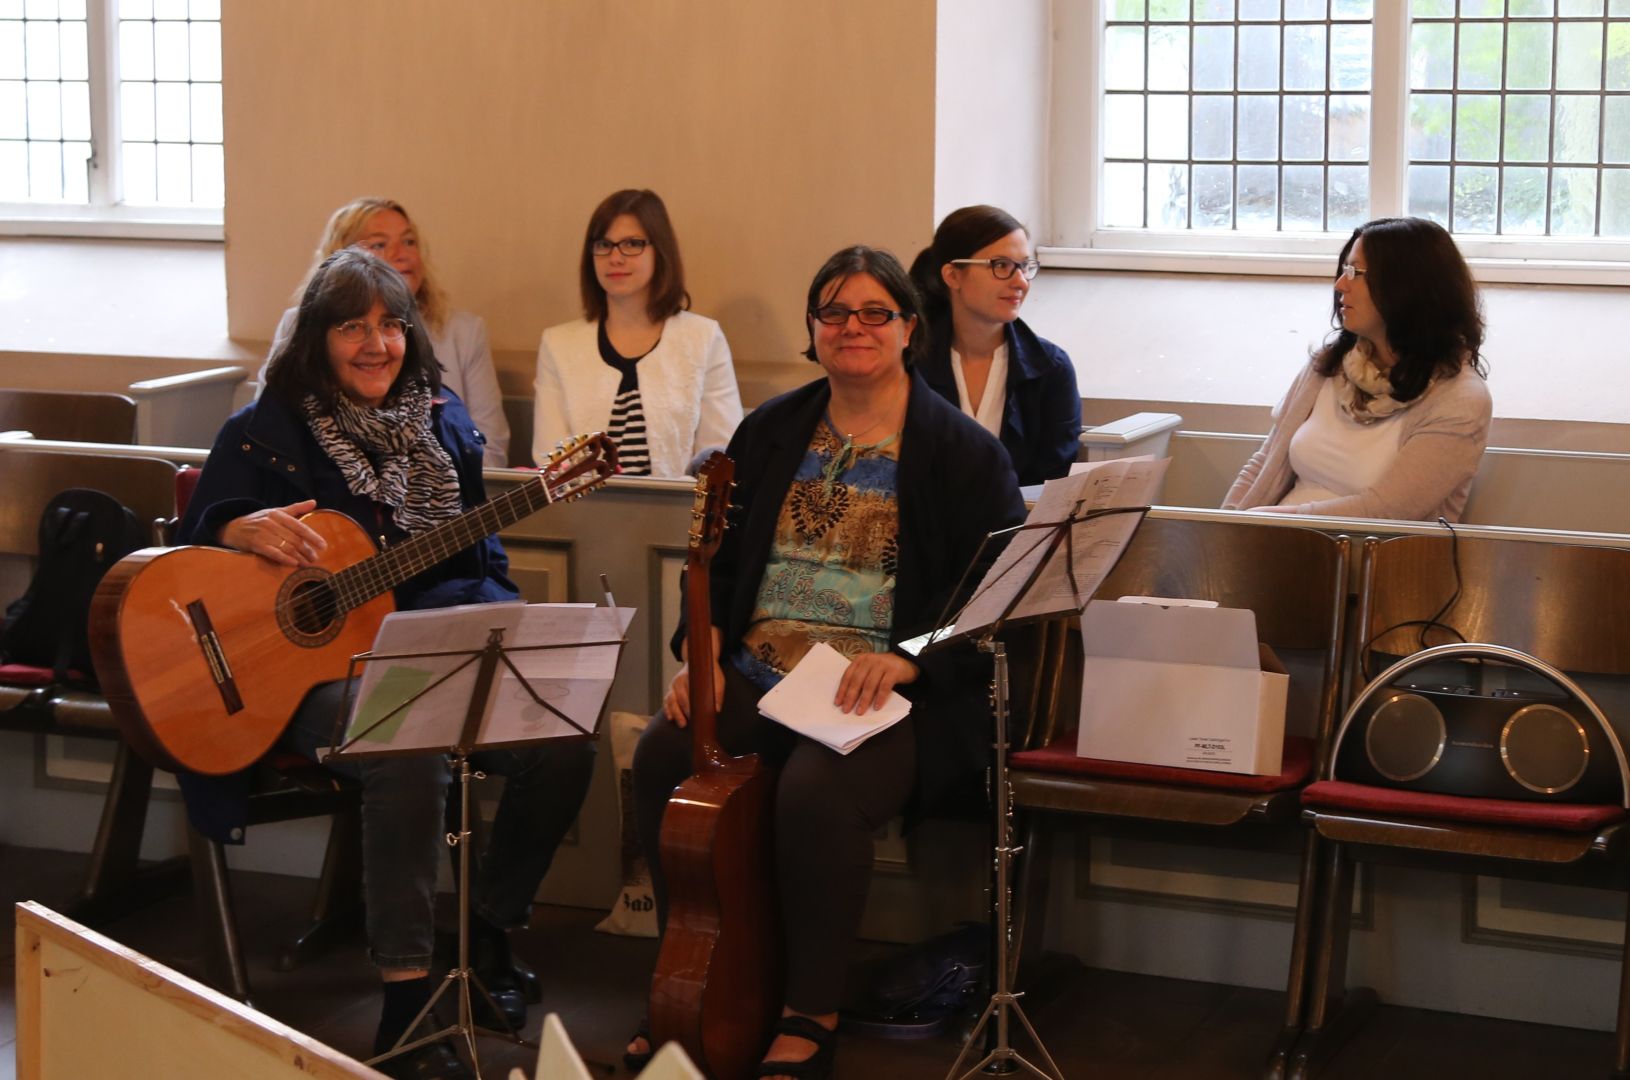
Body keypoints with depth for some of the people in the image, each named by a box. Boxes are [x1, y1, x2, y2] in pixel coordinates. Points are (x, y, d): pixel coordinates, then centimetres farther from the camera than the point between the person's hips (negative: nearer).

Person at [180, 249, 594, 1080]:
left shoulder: (443, 424, 13)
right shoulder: (264, 433, 2)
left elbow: (481, 556, 17)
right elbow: (194, 531, 1)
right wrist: (244, 529, -22)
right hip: (316, 667, -5)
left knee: (564, 746, -20)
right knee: (412, 754, -37)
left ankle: (488, 933, 5)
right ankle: (407, 1003, -28)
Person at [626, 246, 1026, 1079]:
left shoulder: (963, 453, 1)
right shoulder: (770, 432, 16)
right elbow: (719, 559, 17)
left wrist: (906, 660, -19)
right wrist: (703, 651, -2)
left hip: (892, 697, -4)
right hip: (758, 678, 5)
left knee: (817, 790, -35)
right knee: (663, 756, -25)